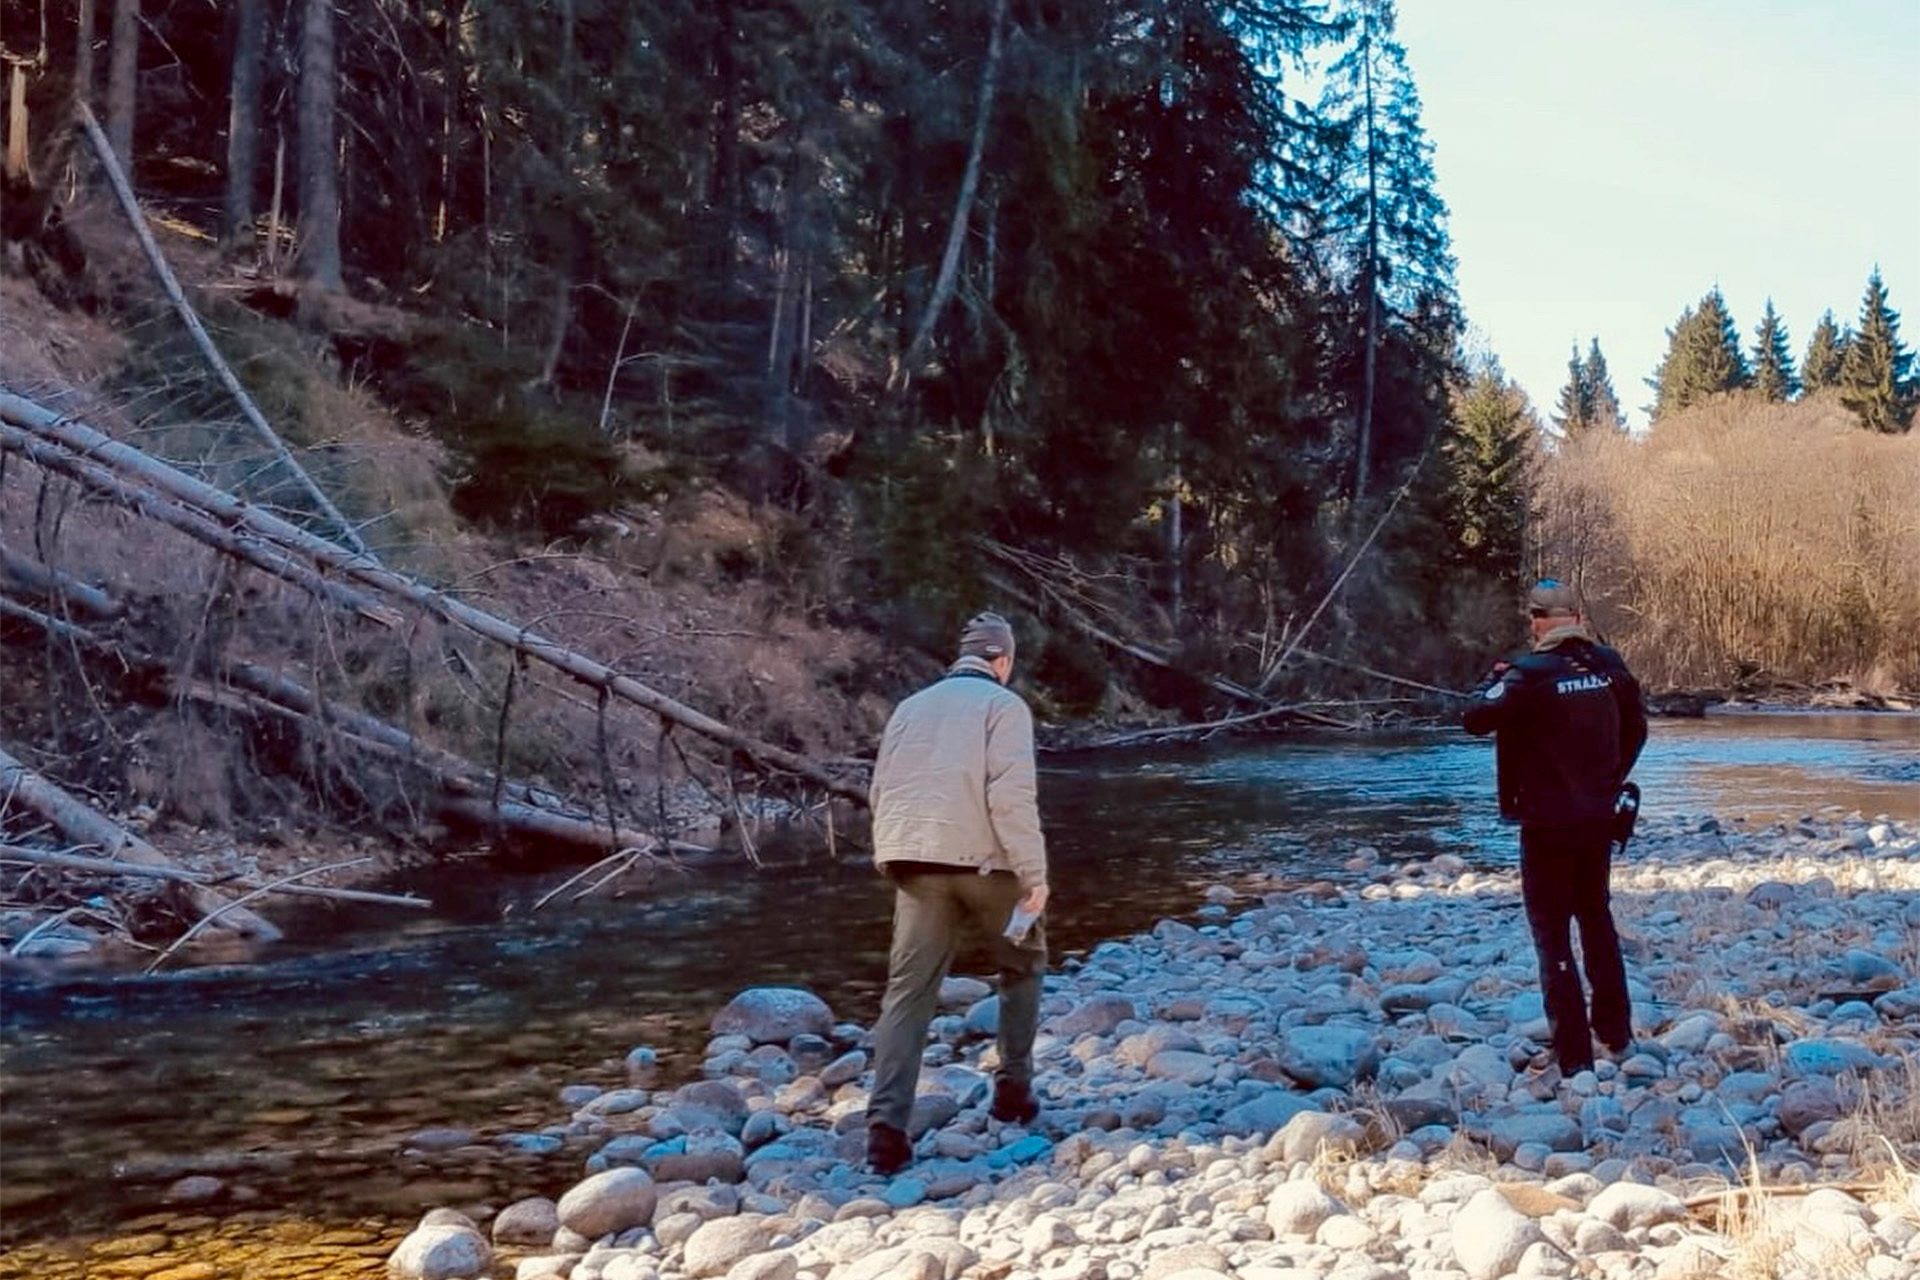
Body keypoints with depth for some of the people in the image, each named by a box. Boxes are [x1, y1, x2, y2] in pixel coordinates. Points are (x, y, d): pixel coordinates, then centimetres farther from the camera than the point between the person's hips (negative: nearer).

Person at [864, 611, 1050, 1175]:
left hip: (914, 861, 4)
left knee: (908, 991, 1)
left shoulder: (910, 707, 20)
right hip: (984, 859, -4)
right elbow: (1011, 795, -12)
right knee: (1022, 964, 21)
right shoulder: (1003, 705, 1)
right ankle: (1013, 1087, 22)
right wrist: (1034, 872, -11)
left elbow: (882, 793, 18)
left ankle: (886, 1120, -11)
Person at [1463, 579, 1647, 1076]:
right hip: (1599, 820, 6)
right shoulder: (1609, 664, 1)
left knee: (1552, 933, 2)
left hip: (1547, 825, -6)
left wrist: (1494, 679, -2)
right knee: (1597, 918, 24)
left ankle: (1574, 1054, 2)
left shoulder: (1530, 673, -18)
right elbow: (1636, 728, 12)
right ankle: (1616, 1031, 33)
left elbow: (1476, 719, -21)